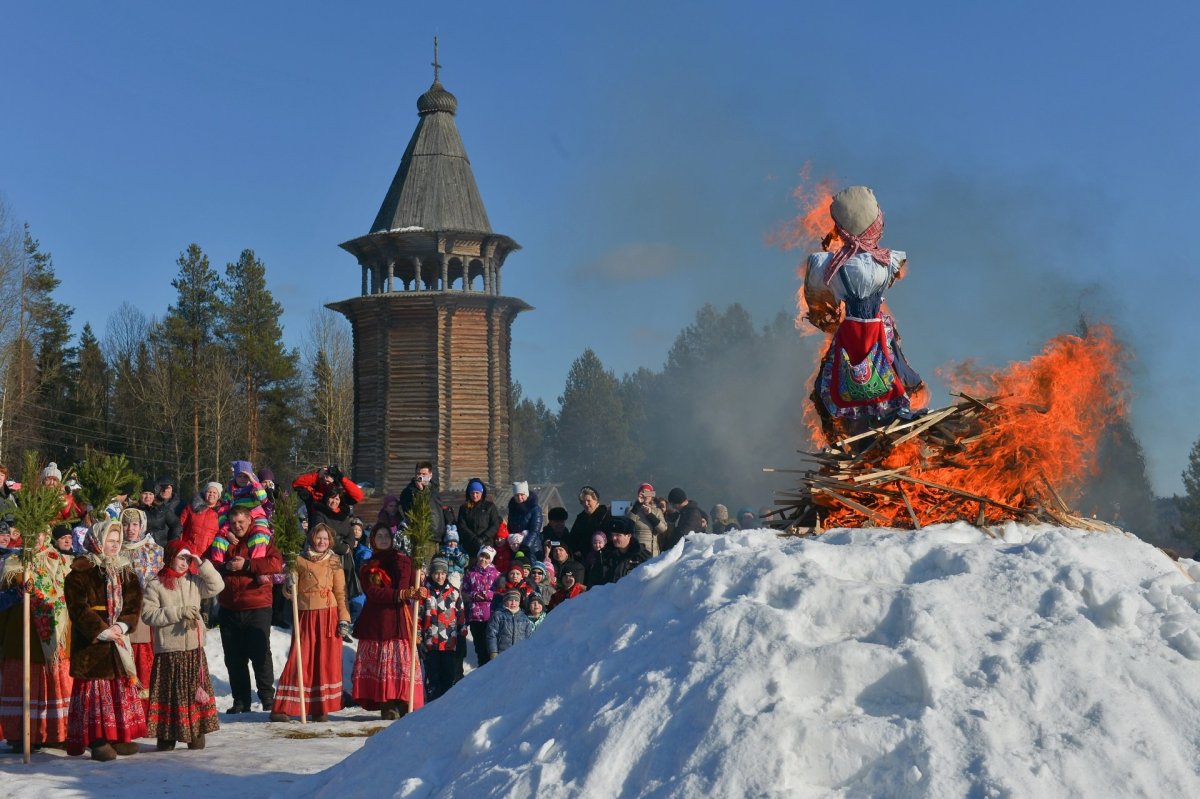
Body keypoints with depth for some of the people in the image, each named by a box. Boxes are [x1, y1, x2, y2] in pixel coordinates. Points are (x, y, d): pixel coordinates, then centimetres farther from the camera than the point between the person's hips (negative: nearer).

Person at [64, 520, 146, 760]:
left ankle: (119, 736, 16)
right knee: (95, 689, -5)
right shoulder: (80, 572, -7)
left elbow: (134, 603, 7)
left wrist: (122, 626, -10)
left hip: (118, 640, 6)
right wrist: (101, 631, -18)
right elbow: (79, 608, -13)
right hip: (91, 642, -6)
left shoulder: (125, 571, 12)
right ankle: (98, 740, -3)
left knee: (122, 687, 9)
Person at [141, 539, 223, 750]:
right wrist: (178, 612, -16)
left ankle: (196, 734, 13)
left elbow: (217, 586, 3)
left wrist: (202, 564, -5)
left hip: (194, 648, 4)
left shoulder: (194, 582, 9)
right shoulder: (155, 585, -3)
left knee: (196, 691, 6)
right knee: (169, 693, 0)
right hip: (168, 651, -4)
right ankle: (166, 736, 7)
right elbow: (148, 614, -10)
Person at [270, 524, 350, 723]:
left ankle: (321, 709, 9)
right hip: (306, 615, -1)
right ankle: (282, 708, 0)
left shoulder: (334, 562, 8)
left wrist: (344, 619, -3)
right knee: (299, 661, -3)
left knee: (327, 662, 1)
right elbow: (291, 591, 8)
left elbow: (341, 592, 5)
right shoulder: (300, 561, 7)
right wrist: (289, 587, -16)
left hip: (329, 616, 1)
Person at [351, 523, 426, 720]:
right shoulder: (367, 567, 14)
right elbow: (373, 593, -3)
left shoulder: (404, 561, 14)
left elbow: (414, 587, 6)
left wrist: (422, 592, -19)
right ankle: (387, 706, -6)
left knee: (402, 661, -10)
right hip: (376, 621, 1)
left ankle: (401, 706, -14)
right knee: (376, 663, -6)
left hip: (399, 620, -1)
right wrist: (401, 594, -15)